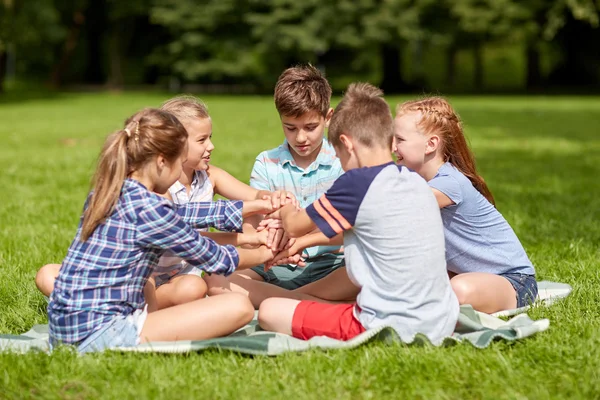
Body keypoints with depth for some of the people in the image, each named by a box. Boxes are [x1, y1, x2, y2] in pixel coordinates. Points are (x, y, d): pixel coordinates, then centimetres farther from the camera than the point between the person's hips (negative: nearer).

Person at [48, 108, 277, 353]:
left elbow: (177, 214, 22)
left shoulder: (106, 192, 9)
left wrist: (255, 206, 28)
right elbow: (212, 258, -3)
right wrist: (263, 254, 17)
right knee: (238, 307, -13)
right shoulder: (147, 207, -16)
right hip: (100, 336, -10)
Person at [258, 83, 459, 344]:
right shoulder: (417, 182, 8)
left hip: (390, 328, -7)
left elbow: (295, 226, 3)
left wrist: (285, 211, 25)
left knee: (270, 312, -3)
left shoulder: (357, 183, -13)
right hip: (442, 322, 7)